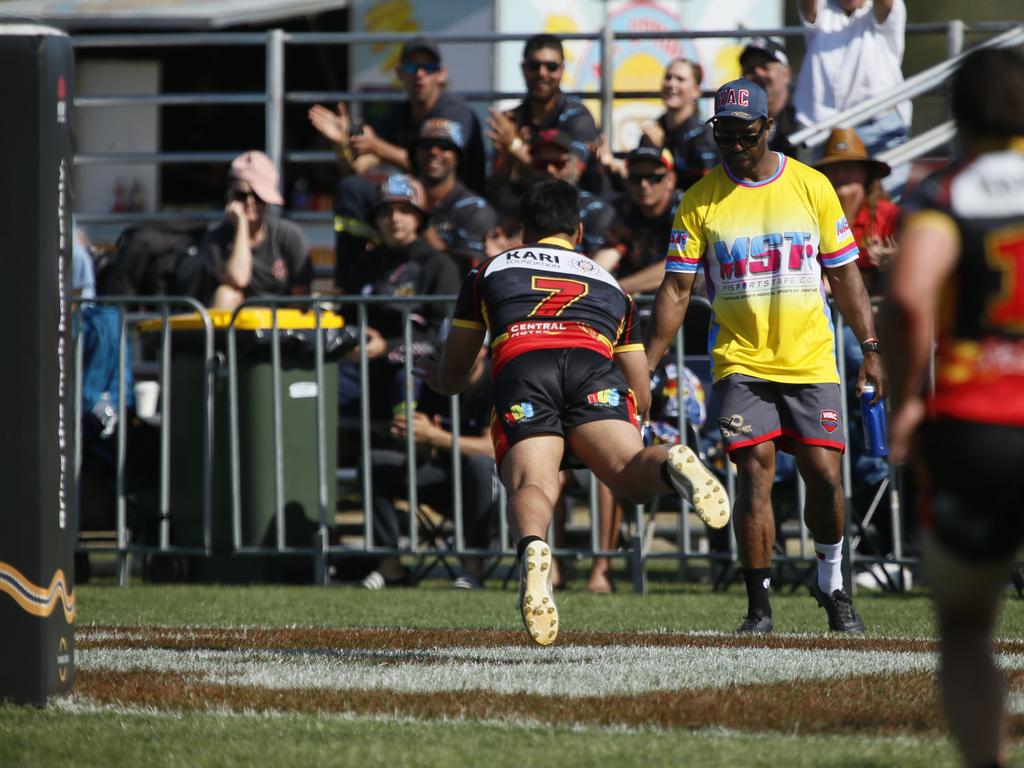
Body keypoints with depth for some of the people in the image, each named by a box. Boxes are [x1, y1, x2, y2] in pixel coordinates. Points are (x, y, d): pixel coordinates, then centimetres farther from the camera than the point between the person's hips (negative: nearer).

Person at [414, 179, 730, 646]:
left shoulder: (489, 272, 35)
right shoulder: (609, 284, 39)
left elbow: (451, 379, 39)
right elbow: (643, 400, 37)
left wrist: (432, 374, 63)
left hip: (519, 367, -1)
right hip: (595, 366, 1)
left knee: (531, 484, -19)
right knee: (631, 475, -18)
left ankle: (532, 549, -54)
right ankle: (671, 466, -55)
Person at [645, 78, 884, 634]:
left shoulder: (812, 186, 5)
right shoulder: (701, 199, 2)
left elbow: (844, 275, 10)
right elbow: (677, 290, 4)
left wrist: (870, 347, 4)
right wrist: (643, 366, -2)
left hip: (810, 361, 1)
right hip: (740, 362, -1)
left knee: (824, 475, -4)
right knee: (755, 470, -12)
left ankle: (831, 584, 19)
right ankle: (758, 604, -4)